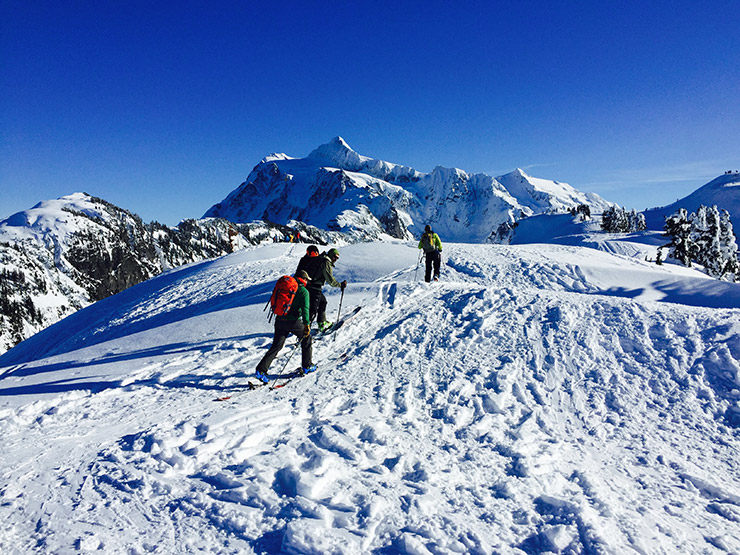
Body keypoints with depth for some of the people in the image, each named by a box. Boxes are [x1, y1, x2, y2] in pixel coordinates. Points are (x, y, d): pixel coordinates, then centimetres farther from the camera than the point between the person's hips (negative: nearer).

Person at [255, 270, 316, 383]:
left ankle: (261, 370, -4)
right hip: (293, 321, -5)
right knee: (306, 339, 19)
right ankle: (307, 366, 23)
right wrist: (306, 324, -18)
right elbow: (305, 309, -14)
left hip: (279, 320, 5)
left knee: (276, 346, 8)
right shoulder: (303, 291, -2)